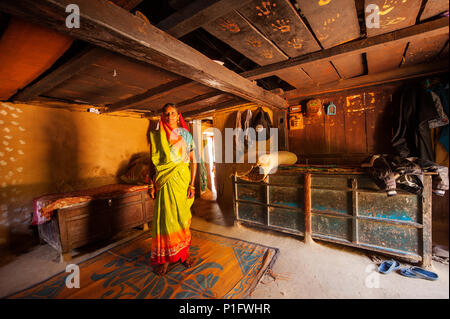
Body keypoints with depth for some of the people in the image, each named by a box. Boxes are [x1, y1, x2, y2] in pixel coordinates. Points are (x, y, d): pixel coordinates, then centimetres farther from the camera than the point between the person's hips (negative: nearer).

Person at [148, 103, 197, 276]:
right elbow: (153, 162, 5)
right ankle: (165, 257, 18)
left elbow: (193, 161, 0)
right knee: (165, 216, 1)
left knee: (182, 215, 8)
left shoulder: (186, 135, 4)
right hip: (165, 181, 0)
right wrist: (151, 184, 0)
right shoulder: (156, 136, 5)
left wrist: (192, 184, -6)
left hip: (182, 178, 1)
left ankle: (183, 251, 27)